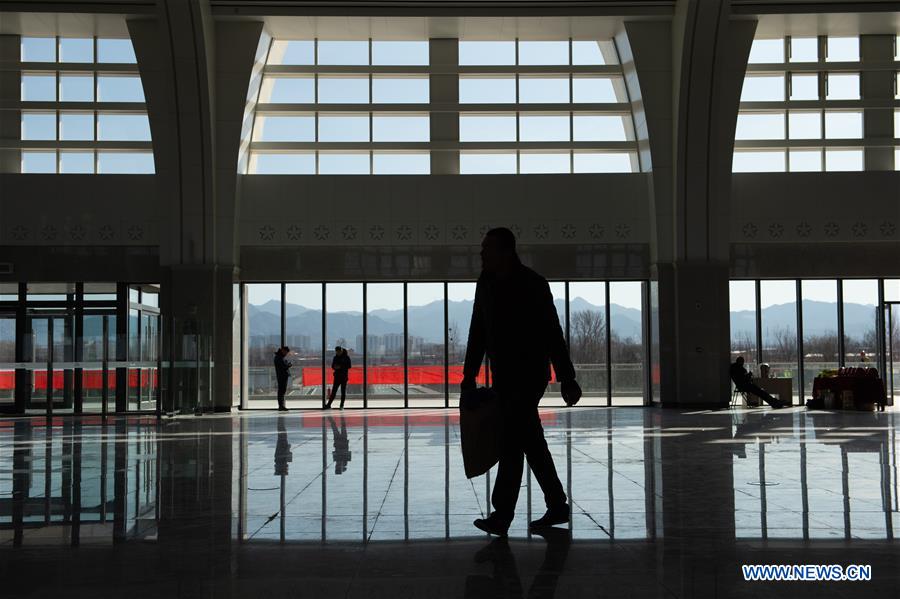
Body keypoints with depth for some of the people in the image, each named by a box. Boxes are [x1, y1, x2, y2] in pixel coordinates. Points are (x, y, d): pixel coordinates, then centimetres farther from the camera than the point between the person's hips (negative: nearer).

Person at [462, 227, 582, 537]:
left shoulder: (532, 284, -12)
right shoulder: (485, 284, 8)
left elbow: (553, 336, -12)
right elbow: (477, 333, 15)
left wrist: (567, 380, -13)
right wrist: (469, 373, 12)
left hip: (529, 375, -7)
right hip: (503, 376, 7)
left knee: (510, 440, -13)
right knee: (531, 442, 11)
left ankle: (501, 516, -12)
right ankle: (557, 507, 22)